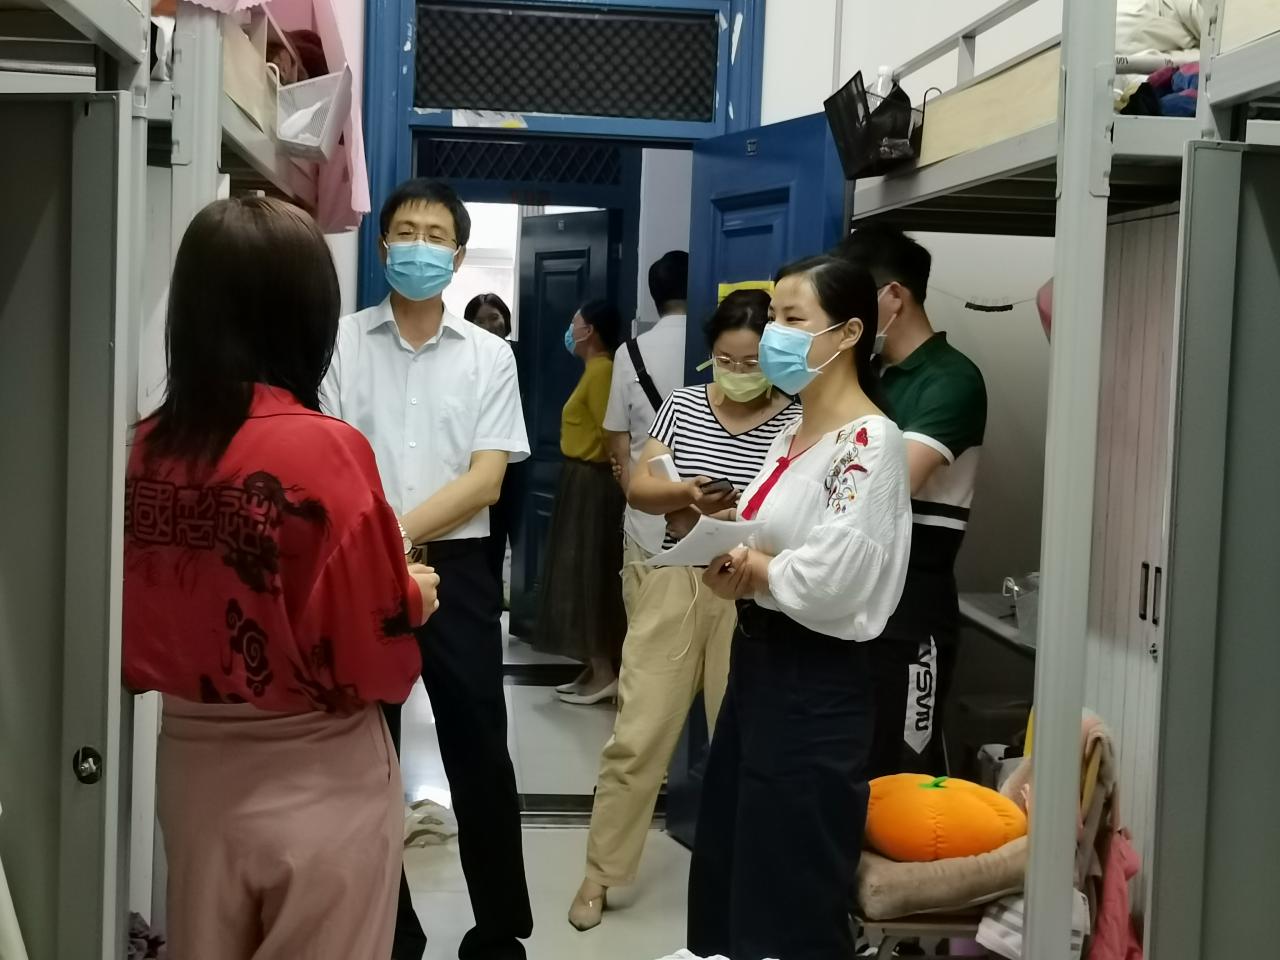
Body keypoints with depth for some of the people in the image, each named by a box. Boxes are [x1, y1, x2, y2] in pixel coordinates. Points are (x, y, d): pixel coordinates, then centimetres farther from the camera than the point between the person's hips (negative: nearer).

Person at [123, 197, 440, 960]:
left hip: (191, 764, 5)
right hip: (318, 779, -5)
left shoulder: (146, 450, -4)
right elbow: (373, 656, -17)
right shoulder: (325, 450, -19)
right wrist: (413, 598, 2)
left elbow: (136, 642, 5)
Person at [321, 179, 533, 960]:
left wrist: (397, 531, -15)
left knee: (480, 755, 3)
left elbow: (486, 481, -4)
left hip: (456, 570, 0)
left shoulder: (490, 356, 3)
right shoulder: (342, 345, 1)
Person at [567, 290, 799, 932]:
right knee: (636, 736, 4)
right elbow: (638, 488, -1)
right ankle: (601, 873, 17)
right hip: (675, 584, 2)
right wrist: (685, 493, -22)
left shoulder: (798, 422, -4)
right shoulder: (683, 404, 5)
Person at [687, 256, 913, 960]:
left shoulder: (868, 441, -17)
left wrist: (748, 569, -10)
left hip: (813, 685, -9)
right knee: (727, 880, 18)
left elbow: (828, 579, -28)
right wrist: (731, 571, -5)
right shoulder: (789, 437, 11)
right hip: (754, 664, 9)